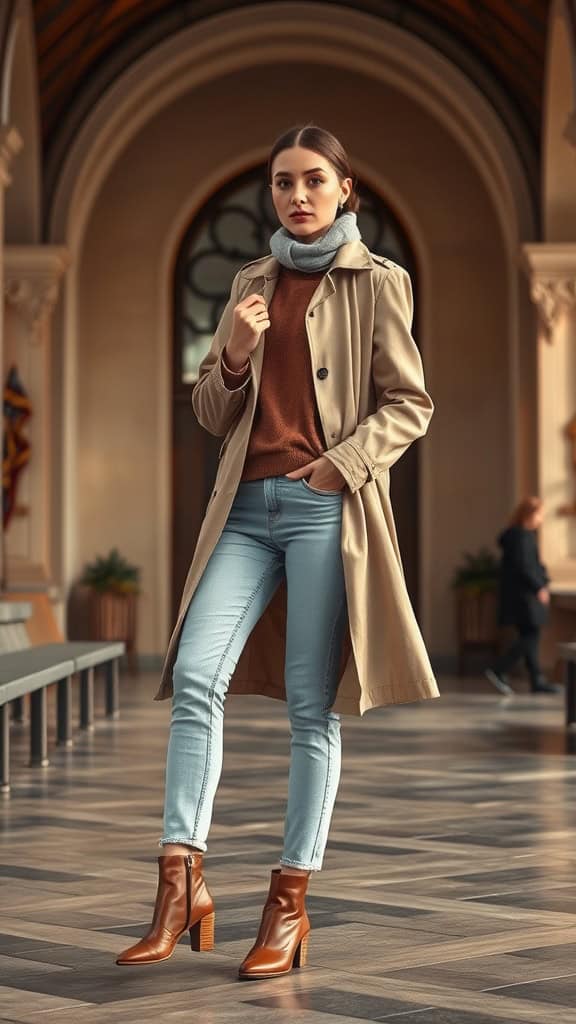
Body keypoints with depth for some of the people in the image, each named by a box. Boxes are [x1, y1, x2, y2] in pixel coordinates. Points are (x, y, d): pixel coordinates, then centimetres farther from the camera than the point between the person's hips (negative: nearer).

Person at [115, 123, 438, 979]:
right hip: (247, 506, 4)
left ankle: (291, 902, 3)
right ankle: (181, 883, -9)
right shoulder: (251, 284, 17)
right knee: (195, 675, -12)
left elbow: (409, 403, 2)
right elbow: (212, 414, 17)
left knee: (312, 705, -3)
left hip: (327, 508, -4)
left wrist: (345, 462, -13)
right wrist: (234, 354, -2)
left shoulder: (377, 283, 5)